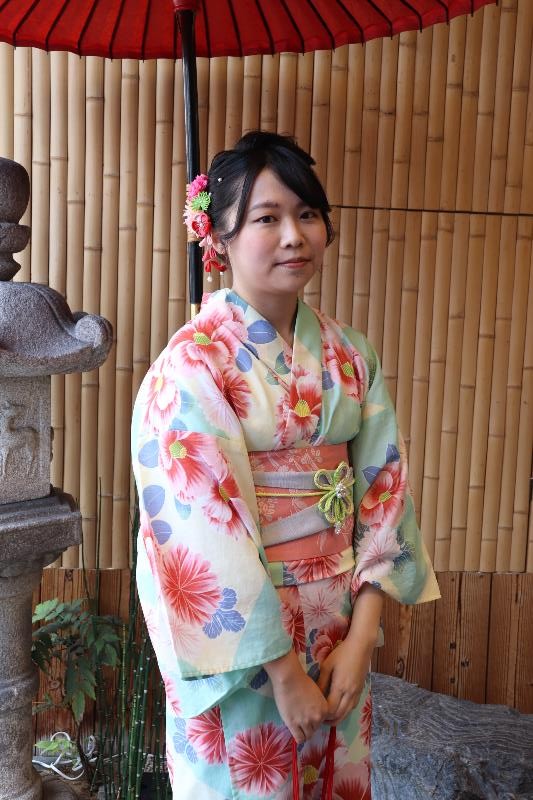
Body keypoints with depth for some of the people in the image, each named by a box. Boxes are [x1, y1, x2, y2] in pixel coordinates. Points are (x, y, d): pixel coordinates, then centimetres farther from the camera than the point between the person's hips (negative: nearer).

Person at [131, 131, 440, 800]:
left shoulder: (350, 356, 1)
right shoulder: (193, 362, -16)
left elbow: (382, 487, -1)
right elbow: (202, 530, -19)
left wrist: (362, 635, -8)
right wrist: (285, 670, -16)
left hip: (341, 631, 5)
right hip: (238, 639, -5)